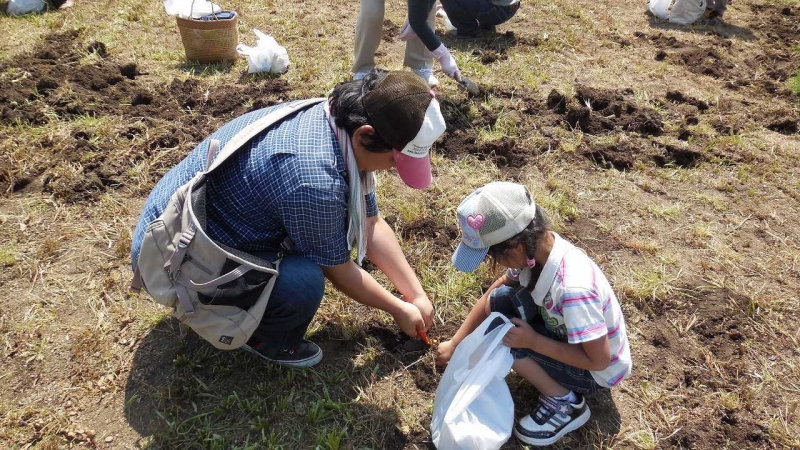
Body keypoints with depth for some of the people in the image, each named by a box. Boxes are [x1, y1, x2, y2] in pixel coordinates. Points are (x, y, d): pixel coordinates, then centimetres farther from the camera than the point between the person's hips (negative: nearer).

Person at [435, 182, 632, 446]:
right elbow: (492, 293, -3)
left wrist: (533, 341, -25)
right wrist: (455, 343, 1)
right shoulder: (535, 247, -18)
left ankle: (565, 404, -4)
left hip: (597, 372, -7)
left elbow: (599, 359, -29)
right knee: (499, 300, -11)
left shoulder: (573, 289, -40)